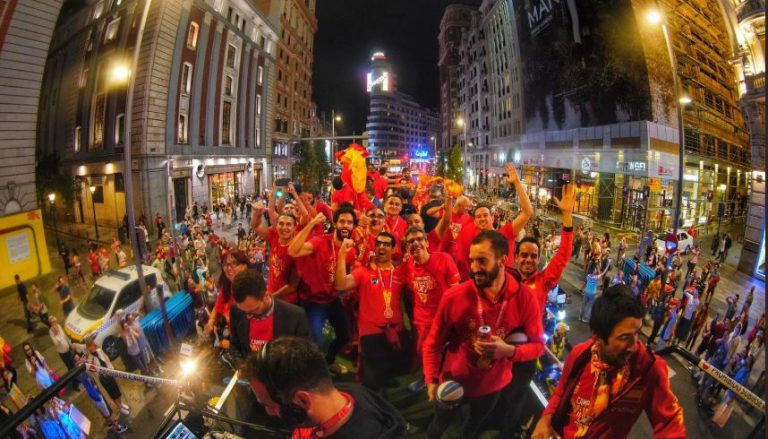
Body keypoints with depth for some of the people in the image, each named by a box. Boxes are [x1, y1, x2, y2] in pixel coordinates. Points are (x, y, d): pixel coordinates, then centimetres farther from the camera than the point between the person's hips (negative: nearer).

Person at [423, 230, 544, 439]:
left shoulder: (525, 298, -22)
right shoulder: (453, 296, -25)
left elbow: (537, 345, -12)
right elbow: (434, 342, -14)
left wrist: (509, 351, -30)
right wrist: (431, 380, -21)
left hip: (494, 385, 2)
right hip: (453, 382, -1)